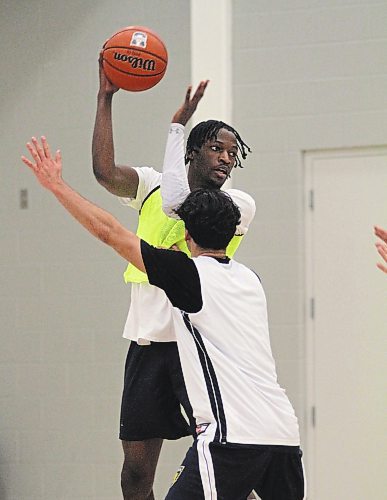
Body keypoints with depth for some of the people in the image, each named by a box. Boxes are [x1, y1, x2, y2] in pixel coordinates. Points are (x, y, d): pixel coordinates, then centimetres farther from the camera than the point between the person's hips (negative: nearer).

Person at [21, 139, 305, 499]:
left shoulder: (191, 274, -2)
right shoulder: (249, 279, 18)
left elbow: (108, 231, -1)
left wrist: (56, 185, 8)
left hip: (235, 435, -8)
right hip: (284, 433, 8)